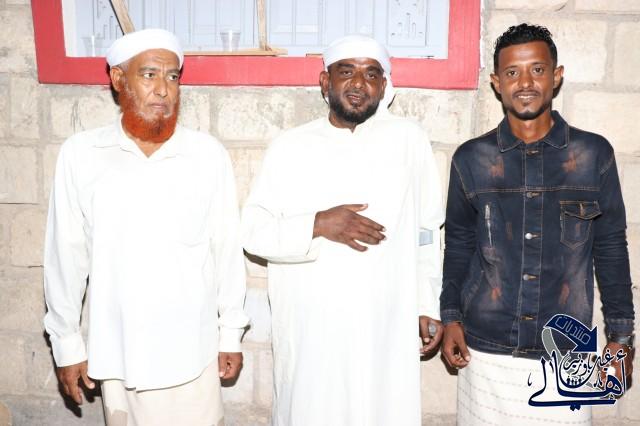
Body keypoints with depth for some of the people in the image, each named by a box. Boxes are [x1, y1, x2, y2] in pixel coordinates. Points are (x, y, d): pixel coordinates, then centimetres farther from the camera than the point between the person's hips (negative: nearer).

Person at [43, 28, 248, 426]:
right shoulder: (81, 154, -7)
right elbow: (66, 255, 0)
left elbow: (227, 250, -1)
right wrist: (67, 342, 4)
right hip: (116, 349, 1)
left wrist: (232, 333, 4)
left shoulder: (209, 154, -8)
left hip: (190, 349, 0)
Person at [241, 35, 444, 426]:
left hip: (387, 331, 0)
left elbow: (426, 233, 7)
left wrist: (428, 307, 8)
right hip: (310, 332, 0)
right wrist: (318, 225, -16)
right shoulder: (290, 146, 1)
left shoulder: (409, 139, 2)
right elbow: (253, 230, -2)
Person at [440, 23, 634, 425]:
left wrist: (621, 335, 5)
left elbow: (611, 247, 4)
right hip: (485, 351, 1)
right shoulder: (471, 158, -1)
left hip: (564, 355, 0)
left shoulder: (594, 153, -2)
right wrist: (450, 317, 3)